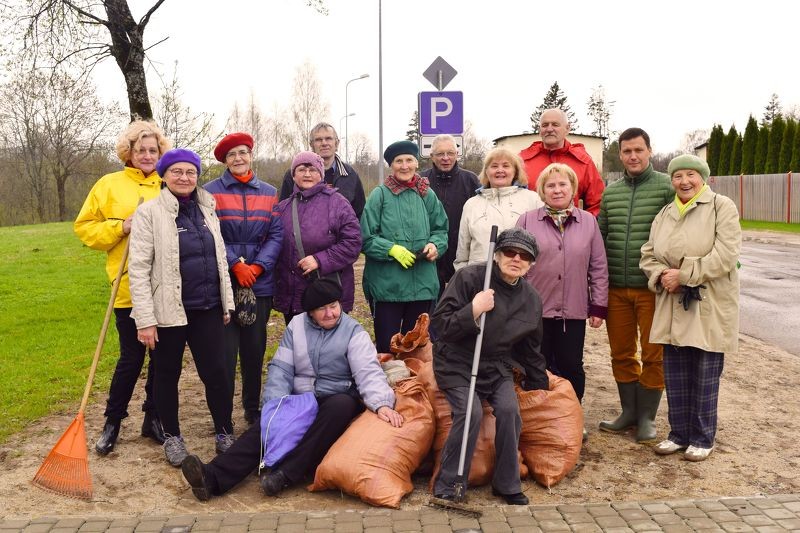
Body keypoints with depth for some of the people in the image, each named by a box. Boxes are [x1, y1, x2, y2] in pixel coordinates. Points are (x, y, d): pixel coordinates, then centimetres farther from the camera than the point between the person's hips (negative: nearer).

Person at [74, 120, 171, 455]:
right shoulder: (110, 185, 4)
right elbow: (85, 227, 4)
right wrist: (120, 227, -11)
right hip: (130, 286, -2)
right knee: (132, 356, 1)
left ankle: (153, 418, 25)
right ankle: (112, 421, 21)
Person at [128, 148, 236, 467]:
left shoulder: (207, 209, 9)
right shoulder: (149, 212, -7)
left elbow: (219, 259, 15)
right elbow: (138, 268, -11)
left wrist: (226, 303, 13)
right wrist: (145, 319, -15)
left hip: (207, 309, 4)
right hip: (168, 310, -4)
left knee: (216, 372, 5)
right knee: (168, 376, 11)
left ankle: (225, 433, 20)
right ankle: (172, 437, 27)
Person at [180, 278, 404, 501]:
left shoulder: (354, 332, -5)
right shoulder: (296, 326, 5)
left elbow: (368, 372, -17)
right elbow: (280, 369, 2)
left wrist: (381, 404, -36)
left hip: (336, 401, -3)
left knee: (342, 405, -37)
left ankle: (286, 473, -41)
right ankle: (213, 477, -40)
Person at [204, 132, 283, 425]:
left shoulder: (269, 192, 8)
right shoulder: (211, 191, -1)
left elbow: (276, 234, 3)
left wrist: (258, 266, -10)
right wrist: (235, 265, -14)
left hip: (260, 281, 3)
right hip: (222, 280, -3)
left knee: (255, 347, 11)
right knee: (225, 349, -1)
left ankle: (253, 407, 26)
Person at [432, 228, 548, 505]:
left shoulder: (532, 300, 2)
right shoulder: (469, 277, -15)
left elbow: (530, 349, 15)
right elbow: (441, 323, -19)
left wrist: (540, 386, 19)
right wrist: (473, 310, -32)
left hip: (497, 366, 4)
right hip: (457, 363, -4)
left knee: (509, 410, -18)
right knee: (470, 412, -24)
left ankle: (507, 485, 3)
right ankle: (447, 486, -5)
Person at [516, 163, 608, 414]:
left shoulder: (589, 222, 6)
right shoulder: (527, 221, 1)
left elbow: (599, 268, 7)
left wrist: (599, 306, 4)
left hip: (574, 311, 1)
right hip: (535, 309, -1)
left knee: (571, 367, 8)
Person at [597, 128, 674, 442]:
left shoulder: (666, 187, -3)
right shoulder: (610, 192, 11)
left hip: (652, 288, -4)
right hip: (616, 287, 4)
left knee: (653, 355, 5)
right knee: (621, 353, 11)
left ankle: (647, 416, 18)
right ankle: (629, 411, 26)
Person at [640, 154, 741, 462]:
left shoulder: (722, 207, -5)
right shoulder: (665, 213, 12)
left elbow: (725, 255, -16)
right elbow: (648, 254, 13)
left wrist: (683, 274, -17)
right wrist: (661, 275, -8)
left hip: (710, 308, -5)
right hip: (673, 307, 5)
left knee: (705, 377, 5)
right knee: (675, 376, 11)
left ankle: (702, 438, 19)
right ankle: (679, 433, 25)